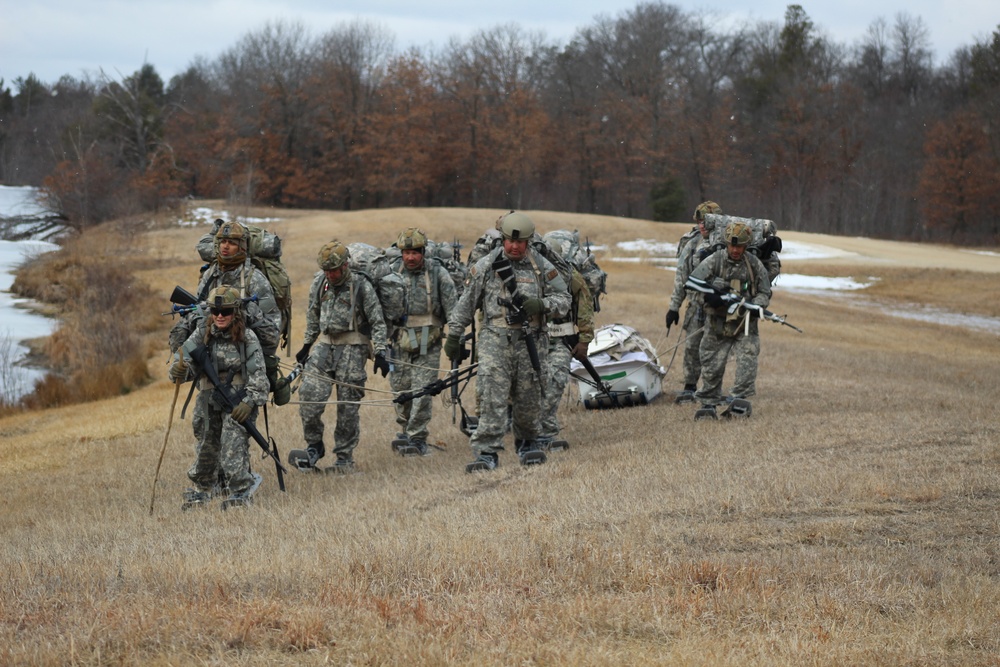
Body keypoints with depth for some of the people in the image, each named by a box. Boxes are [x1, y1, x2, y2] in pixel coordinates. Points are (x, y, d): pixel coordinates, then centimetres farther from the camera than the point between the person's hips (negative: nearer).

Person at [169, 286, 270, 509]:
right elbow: (189, 365, -4)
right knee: (206, 447, 16)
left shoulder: (247, 338, -7)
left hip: (237, 403, -4)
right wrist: (179, 370, -28)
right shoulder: (202, 335, 2)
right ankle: (200, 489, 34)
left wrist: (250, 401, -18)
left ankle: (241, 492, -8)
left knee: (234, 445, -16)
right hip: (209, 402, 4)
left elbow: (258, 374, -8)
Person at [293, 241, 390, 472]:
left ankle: (345, 458, 9)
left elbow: (377, 322, -4)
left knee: (348, 405, -1)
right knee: (309, 394, -9)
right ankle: (314, 446, 7)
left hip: (352, 348, -4)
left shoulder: (362, 286, -7)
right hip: (325, 344, 4)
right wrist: (307, 345, 21)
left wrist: (380, 354, -10)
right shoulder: (319, 283, 7)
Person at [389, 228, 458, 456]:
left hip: (428, 343, -3)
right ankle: (405, 431, 24)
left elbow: (452, 308, -3)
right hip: (400, 341, 3)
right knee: (401, 389, 7)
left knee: (422, 391, -8)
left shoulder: (438, 274, -3)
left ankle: (416, 439, -5)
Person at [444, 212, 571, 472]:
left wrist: (541, 305, -12)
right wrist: (454, 335, 10)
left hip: (529, 341, 1)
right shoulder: (485, 266, 4)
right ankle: (486, 453, -15)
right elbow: (466, 302, 10)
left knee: (528, 399, 9)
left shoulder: (542, 267, 5)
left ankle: (527, 444, 32)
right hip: (495, 340, -1)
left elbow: (564, 299, 8)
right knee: (492, 396, -12)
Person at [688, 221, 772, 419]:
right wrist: (710, 295, -23)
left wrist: (754, 305, -12)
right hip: (717, 324, 0)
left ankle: (740, 399, -14)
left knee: (747, 359, -17)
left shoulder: (754, 264, 2)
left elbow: (765, 293, 8)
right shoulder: (714, 260, -4)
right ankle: (708, 404, 14)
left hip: (744, 324, 0)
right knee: (712, 366, 3)